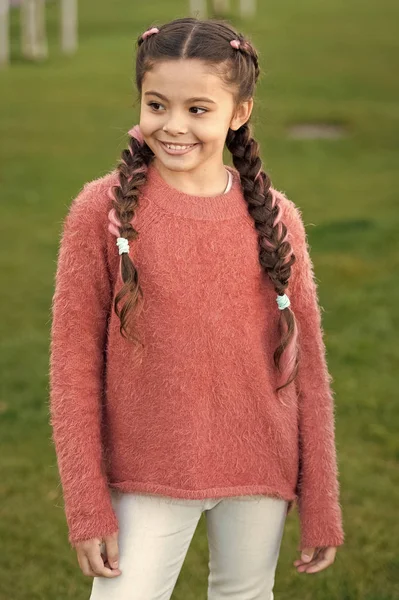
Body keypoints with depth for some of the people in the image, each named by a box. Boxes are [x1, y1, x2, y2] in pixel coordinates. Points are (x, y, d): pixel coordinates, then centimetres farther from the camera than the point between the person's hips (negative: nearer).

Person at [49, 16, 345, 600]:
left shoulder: (276, 218, -3)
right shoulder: (102, 210, -8)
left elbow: (307, 366, 2)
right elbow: (74, 364, -5)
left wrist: (321, 508, 3)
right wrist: (88, 506, -7)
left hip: (260, 477, 2)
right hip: (146, 478, -2)